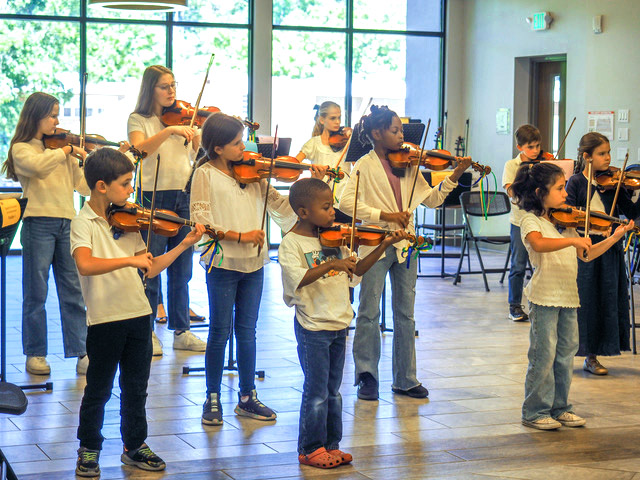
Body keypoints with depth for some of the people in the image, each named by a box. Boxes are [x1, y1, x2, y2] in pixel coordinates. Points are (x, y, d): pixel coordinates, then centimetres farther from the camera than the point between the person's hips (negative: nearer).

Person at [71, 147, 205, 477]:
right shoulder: (84, 223, -10)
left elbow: (149, 270, 9)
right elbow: (85, 265, -29)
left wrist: (184, 245, 3)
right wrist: (130, 260, -32)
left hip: (138, 315, 5)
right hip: (104, 319, -5)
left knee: (136, 388, 14)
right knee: (98, 391, 6)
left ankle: (134, 445, 28)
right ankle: (88, 450, 22)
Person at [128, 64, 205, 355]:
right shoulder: (139, 120, 1)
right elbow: (140, 148, -19)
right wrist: (170, 131, -29)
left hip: (184, 198, 4)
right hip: (153, 197, -4)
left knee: (182, 270, 9)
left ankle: (181, 331, 17)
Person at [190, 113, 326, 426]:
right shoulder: (206, 175, -6)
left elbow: (280, 206, 6)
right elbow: (201, 222, -14)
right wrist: (240, 236, -21)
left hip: (253, 263, 5)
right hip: (222, 263, -4)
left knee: (247, 331, 11)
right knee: (220, 332, 2)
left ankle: (247, 397, 21)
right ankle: (212, 399, 15)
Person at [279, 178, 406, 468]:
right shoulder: (291, 244, -12)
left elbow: (357, 269, 9)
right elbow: (298, 280, -27)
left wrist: (384, 246, -1)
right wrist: (330, 265, -35)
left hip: (339, 324, 6)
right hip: (312, 327, -6)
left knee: (333, 391, 13)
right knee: (316, 392, -1)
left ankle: (330, 445, 23)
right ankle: (310, 449, 12)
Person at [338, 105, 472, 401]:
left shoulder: (408, 165, 9)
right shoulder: (365, 165, -5)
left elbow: (432, 199, 9)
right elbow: (347, 202, -17)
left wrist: (454, 177, -3)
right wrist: (384, 215, -23)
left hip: (405, 245, 5)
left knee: (406, 314, 9)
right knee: (369, 312, 0)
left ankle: (405, 379, 17)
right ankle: (367, 377, 11)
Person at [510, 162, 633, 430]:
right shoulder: (530, 220, -7)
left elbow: (586, 255, 14)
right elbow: (538, 244, -30)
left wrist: (613, 238, 5)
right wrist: (574, 240, -37)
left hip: (568, 296, 7)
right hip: (544, 297, -7)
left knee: (565, 355, 11)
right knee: (544, 355, -3)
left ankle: (560, 408, 22)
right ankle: (535, 412, 8)